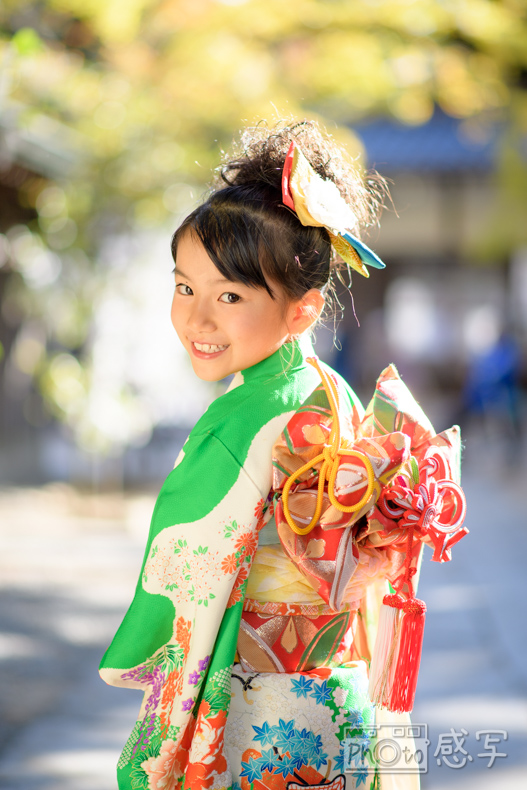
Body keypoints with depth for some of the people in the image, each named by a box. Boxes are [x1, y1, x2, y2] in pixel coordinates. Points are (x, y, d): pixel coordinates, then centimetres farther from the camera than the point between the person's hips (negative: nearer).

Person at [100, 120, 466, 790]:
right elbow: (369, 567, 11)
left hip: (245, 728, -8)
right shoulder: (339, 398, 1)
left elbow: (178, 577, -13)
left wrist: (127, 660, 5)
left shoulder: (239, 431, -24)